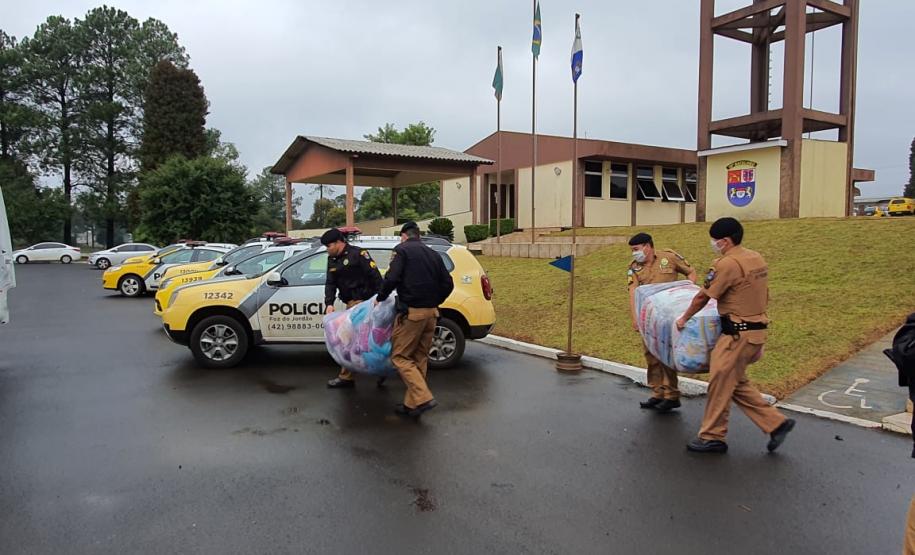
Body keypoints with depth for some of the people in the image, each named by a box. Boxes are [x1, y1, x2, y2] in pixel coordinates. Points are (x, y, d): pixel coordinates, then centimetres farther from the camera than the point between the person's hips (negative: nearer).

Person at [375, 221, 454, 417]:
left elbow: (392, 278, -15)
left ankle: (423, 398, -13)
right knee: (420, 358, 13)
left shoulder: (402, 250, -2)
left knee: (400, 357, -1)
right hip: (431, 313, 7)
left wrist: (380, 298, 0)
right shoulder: (433, 254, 16)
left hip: (411, 312, -7)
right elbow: (447, 284, 12)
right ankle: (412, 404, 16)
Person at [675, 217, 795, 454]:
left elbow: (702, 297, -12)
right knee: (736, 384, 18)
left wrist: (684, 318, 4)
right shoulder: (756, 259, 11)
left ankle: (712, 437, 12)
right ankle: (776, 423, 19)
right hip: (757, 328, 10)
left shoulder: (727, 264, -18)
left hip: (738, 333, -10)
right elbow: (764, 296, 19)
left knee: (720, 384, 1)